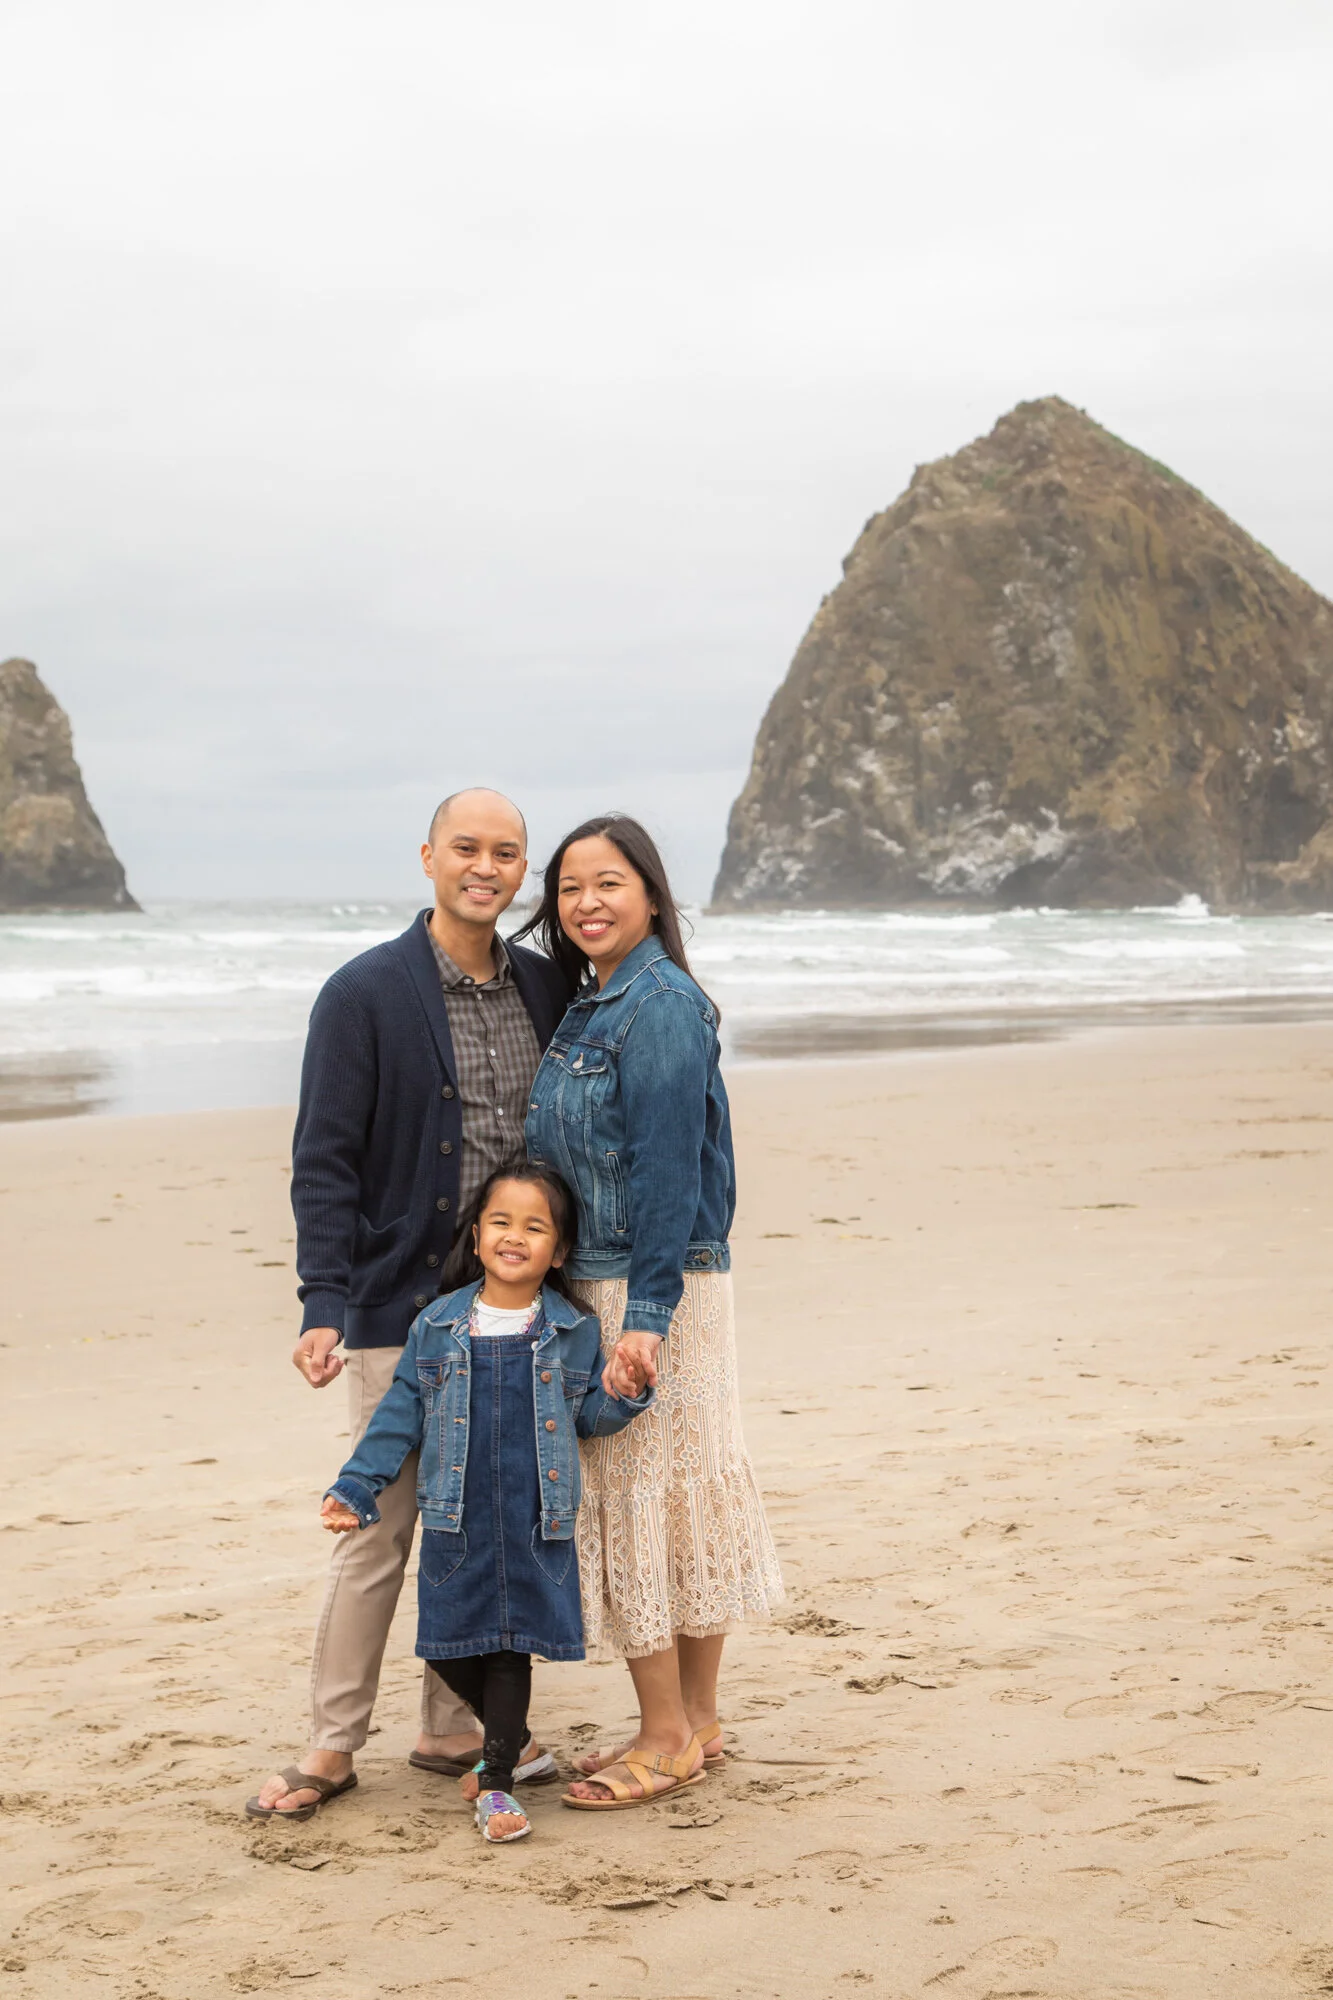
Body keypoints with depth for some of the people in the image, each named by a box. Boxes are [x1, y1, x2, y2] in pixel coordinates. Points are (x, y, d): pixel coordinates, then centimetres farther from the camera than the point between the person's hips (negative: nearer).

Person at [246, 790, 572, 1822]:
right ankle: (334, 1745, 12)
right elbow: (325, 1163, -7)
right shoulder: (366, 994, -5)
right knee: (380, 1526, 0)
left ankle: (454, 1728, 23)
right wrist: (324, 1306, -15)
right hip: (404, 1306, -4)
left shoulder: (548, 990, 8)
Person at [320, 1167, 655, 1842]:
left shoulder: (575, 1333, 1)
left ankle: (495, 1782, 14)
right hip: (457, 1526, 2)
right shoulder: (437, 1327, 2)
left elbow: (592, 1416, 7)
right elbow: (401, 1413, 8)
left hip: (537, 1530, -1)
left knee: (511, 1649, 2)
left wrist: (623, 1394, -14)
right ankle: (509, 1741, 31)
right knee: (449, 1646, 6)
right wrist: (355, 1488, 5)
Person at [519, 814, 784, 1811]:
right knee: (678, 1497, 13)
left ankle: (667, 1739, 7)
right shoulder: (592, 1006, 14)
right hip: (598, 1283, 9)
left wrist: (646, 1315, -23)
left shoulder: (660, 1006, -15)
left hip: (655, 1290, -9)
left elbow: (667, 1169, -20)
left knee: (641, 1493, -3)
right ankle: (697, 1721, 22)